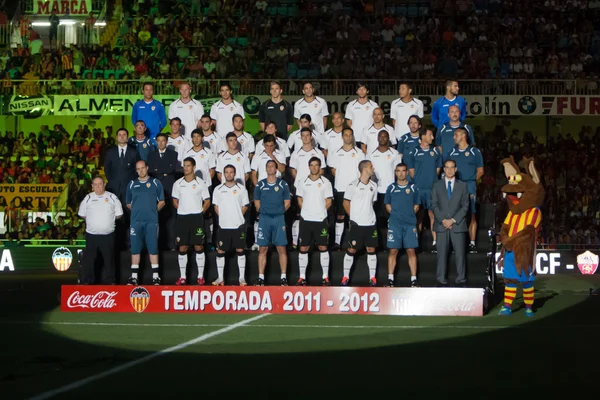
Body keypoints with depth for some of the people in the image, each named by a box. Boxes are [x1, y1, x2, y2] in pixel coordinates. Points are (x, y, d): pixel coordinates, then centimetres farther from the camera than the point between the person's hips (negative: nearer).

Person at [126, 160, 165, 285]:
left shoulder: (155, 183, 7)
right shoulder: (132, 184, 11)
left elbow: (161, 201, 9)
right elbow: (128, 203, 18)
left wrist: (154, 210, 4)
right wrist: (137, 210, 10)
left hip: (152, 221, -2)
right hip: (136, 221, 2)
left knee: (153, 248, -3)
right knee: (135, 249, 1)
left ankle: (155, 277, -1)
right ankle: (134, 277, 5)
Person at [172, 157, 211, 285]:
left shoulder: (200, 183, 1)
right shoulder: (178, 183, 7)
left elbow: (207, 202, 5)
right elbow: (175, 201, 16)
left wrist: (199, 212, -3)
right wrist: (183, 210, 4)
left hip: (197, 218, -2)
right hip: (182, 218, 2)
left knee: (199, 247, -1)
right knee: (182, 248, 3)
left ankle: (201, 276, 5)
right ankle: (182, 277, 9)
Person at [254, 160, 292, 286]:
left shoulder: (283, 184, 5)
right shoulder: (260, 185, 7)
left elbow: (287, 202, 6)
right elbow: (257, 203, 11)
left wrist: (278, 212, 4)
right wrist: (266, 212, 6)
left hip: (279, 219, -1)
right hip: (264, 219, 1)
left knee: (281, 249, -3)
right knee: (263, 249, 1)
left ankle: (283, 277, -1)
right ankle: (261, 277, 3)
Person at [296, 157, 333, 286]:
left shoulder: (325, 182, 2)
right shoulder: (302, 182, 6)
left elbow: (329, 202, 3)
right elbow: (300, 201, 11)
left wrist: (319, 211, -2)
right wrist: (308, 211, 2)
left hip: (320, 220, -1)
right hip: (305, 220, 1)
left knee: (323, 247, 3)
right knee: (303, 248, 2)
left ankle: (325, 277, 10)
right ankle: (302, 277, 9)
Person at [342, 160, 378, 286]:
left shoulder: (373, 185, 7)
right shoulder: (353, 186, -9)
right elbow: (346, 203, -1)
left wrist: (367, 214, 8)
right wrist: (354, 216, 3)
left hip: (371, 223, 4)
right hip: (356, 224, -4)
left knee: (371, 249, 5)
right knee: (351, 250, 1)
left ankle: (372, 278, 11)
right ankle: (346, 277, 10)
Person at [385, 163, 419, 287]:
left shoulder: (412, 188, 7)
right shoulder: (391, 188, 6)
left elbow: (416, 205, 13)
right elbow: (388, 205, 13)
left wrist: (409, 215, 1)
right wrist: (396, 214, 2)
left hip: (410, 224, 0)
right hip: (394, 224, 0)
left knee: (411, 251, -1)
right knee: (393, 251, -1)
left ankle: (413, 279, 1)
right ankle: (390, 279, 2)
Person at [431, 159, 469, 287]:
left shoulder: (462, 186, 10)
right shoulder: (437, 186, 11)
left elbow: (465, 206, 3)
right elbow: (434, 205, 4)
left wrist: (453, 220, -8)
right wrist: (443, 220, -9)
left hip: (458, 225, 0)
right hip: (441, 225, 0)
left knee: (460, 253, -2)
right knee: (442, 254, 0)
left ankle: (461, 280, 2)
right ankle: (441, 280, 3)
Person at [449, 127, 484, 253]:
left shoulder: (475, 152, 5)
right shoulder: (452, 152, 14)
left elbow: (480, 171, 7)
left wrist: (471, 181, 1)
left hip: (470, 186, -2)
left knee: (471, 215, -3)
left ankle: (472, 243, -1)